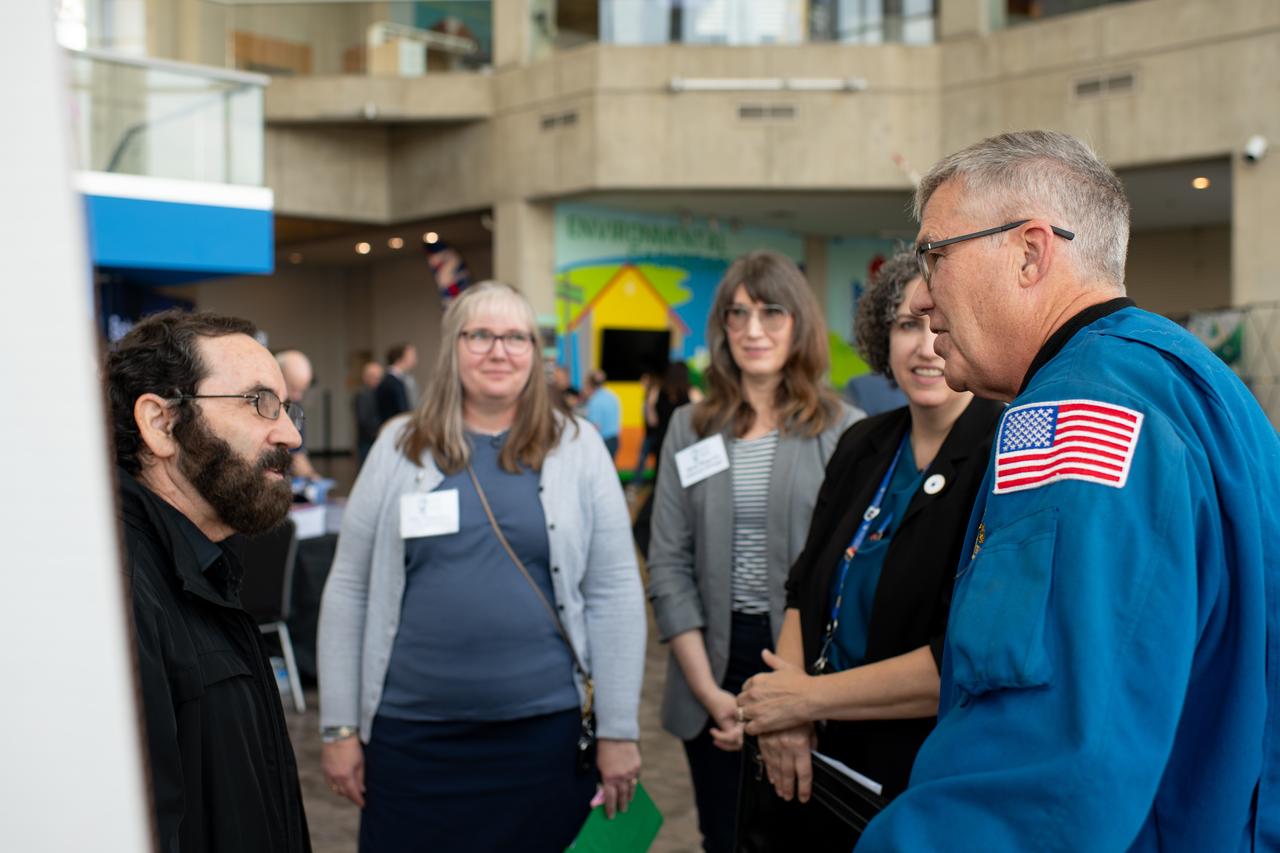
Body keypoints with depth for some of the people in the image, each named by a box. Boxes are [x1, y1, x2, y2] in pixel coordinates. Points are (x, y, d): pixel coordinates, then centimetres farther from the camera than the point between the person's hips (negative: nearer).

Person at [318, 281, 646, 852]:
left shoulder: (576, 447, 0)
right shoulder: (400, 446, 3)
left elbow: (614, 593, -1)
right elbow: (349, 591, 4)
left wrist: (618, 730, -3)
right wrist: (341, 726, 2)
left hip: (546, 728, -1)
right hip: (411, 732, 1)